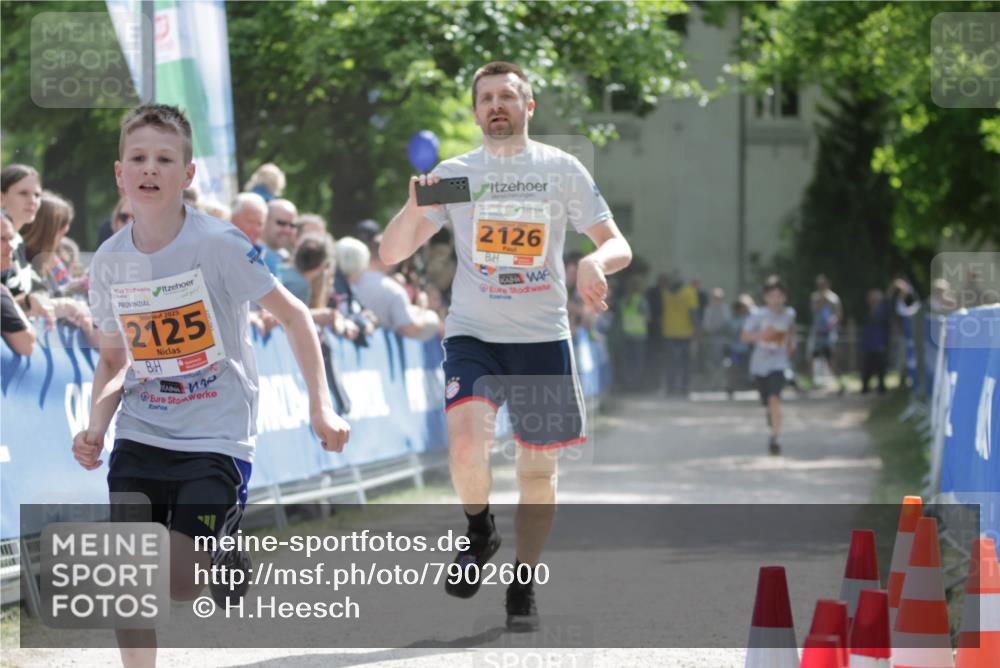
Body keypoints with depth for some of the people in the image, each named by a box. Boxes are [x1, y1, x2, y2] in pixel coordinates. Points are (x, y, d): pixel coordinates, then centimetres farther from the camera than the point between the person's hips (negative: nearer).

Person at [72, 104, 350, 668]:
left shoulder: (219, 244, -13)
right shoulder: (109, 261, 1)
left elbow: (294, 315, -6)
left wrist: (321, 405, -11)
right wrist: (96, 424, -3)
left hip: (215, 439, -4)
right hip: (139, 438, 4)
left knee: (180, 587, -10)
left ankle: (230, 561, 23)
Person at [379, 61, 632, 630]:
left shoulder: (561, 169, 4)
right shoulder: (454, 173, 5)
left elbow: (619, 246, 2)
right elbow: (390, 254, 1)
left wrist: (595, 261, -22)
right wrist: (415, 206, -19)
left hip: (542, 336, 1)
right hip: (472, 333, -1)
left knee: (539, 465, 4)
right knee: (467, 440, -25)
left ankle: (524, 586, 19)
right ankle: (480, 530, 4)